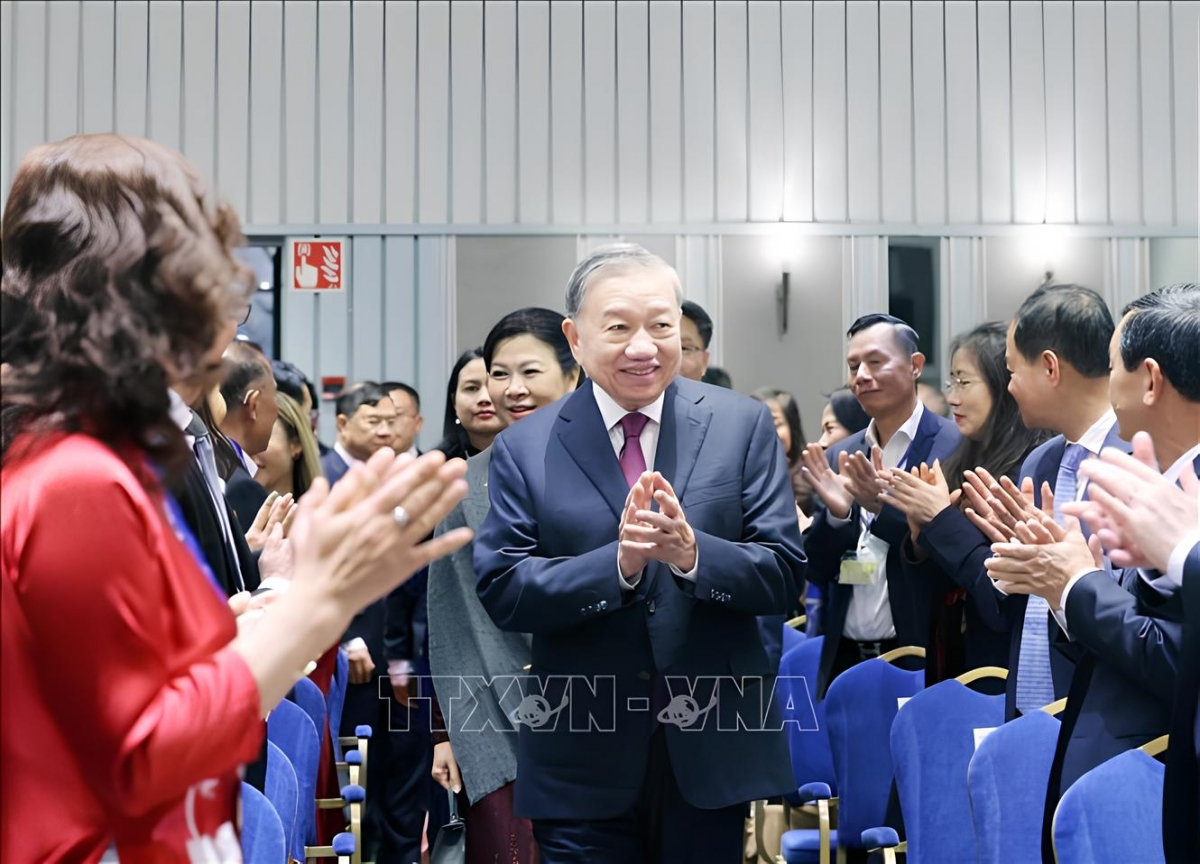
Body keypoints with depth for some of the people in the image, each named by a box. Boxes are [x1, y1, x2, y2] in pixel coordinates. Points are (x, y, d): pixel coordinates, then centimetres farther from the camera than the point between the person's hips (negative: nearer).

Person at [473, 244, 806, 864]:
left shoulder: (743, 427, 0)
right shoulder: (523, 449, 0)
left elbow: (784, 575, -3)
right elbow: (500, 592, -7)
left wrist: (692, 553, -22)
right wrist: (617, 563, -22)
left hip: (711, 751, 1)